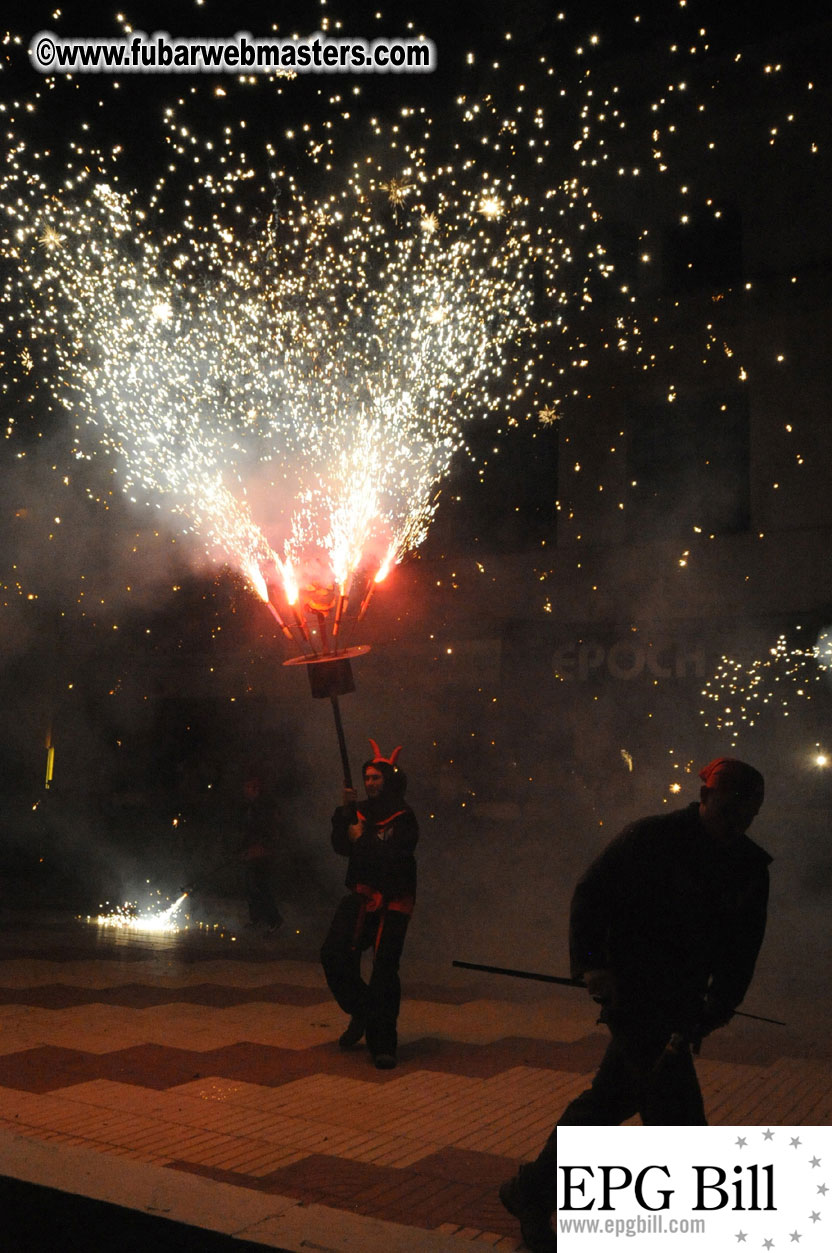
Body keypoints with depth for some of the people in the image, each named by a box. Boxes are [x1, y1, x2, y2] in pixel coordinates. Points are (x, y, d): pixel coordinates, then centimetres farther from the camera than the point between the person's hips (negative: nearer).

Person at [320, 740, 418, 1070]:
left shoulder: (404, 819, -8)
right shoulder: (359, 812, 10)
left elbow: (394, 857, -21)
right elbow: (341, 846, 0)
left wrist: (364, 840, -15)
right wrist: (343, 813, -11)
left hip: (392, 903, -5)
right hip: (360, 898, 5)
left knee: (384, 971, -6)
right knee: (333, 956, -5)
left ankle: (383, 1045, 4)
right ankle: (362, 1014, 19)